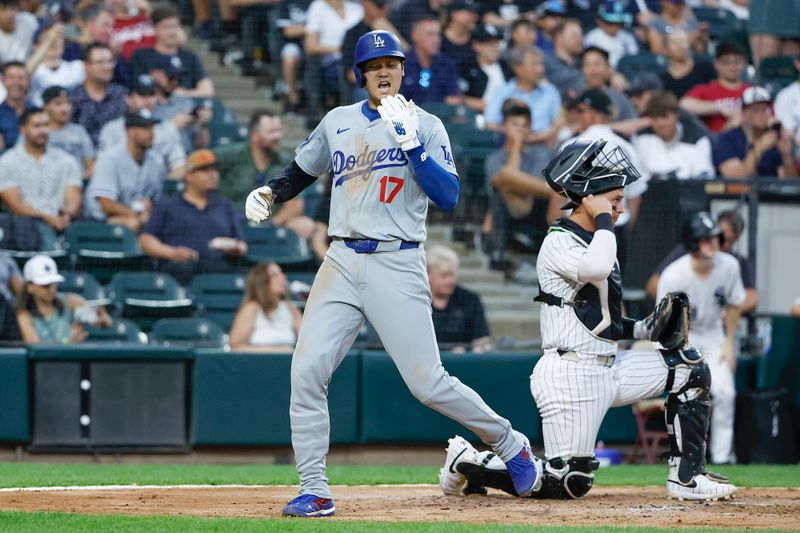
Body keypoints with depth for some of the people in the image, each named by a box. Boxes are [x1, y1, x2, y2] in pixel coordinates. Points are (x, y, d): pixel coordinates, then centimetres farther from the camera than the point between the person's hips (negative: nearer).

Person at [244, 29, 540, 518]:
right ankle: (314, 491, -4)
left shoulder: (426, 126, 1)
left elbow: (449, 197, -10)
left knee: (428, 382, -6)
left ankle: (509, 444, 17)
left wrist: (410, 142, -18)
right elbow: (302, 171, 26)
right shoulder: (338, 122, 12)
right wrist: (269, 195, 6)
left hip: (399, 265, -4)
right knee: (307, 371, -10)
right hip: (343, 263, 4)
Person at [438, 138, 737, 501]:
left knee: (691, 368, 7)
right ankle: (467, 462, 6)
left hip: (609, 369, 9)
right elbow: (595, 269, -35)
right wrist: (603, 219, -19)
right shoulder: (558, 243, -11)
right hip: (570, 375, -9)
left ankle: (685, 478, 7)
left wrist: (643, 329, 8)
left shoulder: (594, 241, 17)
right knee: (570, 484, -13)